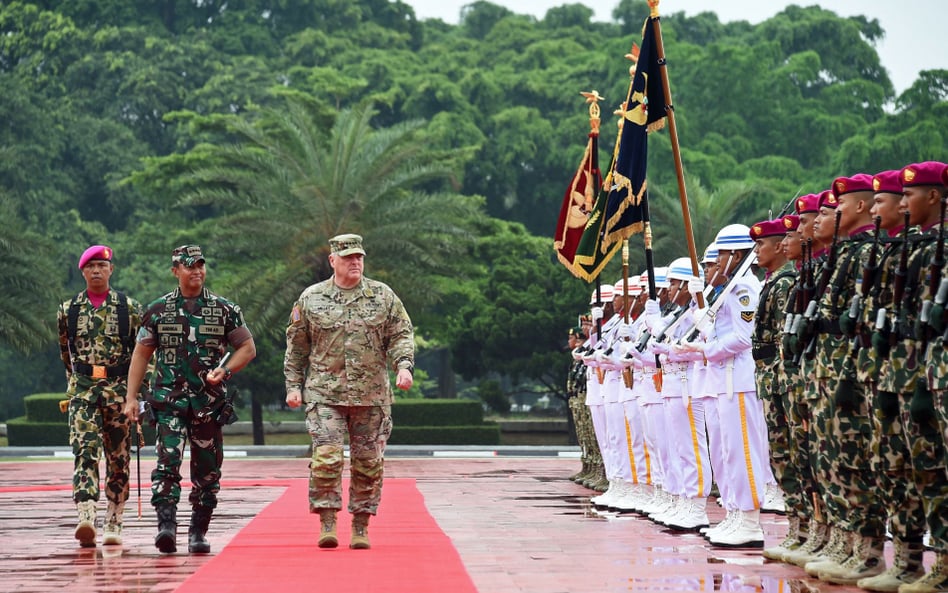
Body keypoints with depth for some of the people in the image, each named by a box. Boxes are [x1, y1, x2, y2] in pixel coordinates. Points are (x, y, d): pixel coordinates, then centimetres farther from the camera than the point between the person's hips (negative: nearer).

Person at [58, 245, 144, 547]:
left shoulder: (130, 309, 4)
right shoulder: (68, 310, 8)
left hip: (120, 390, 0)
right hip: (82, 390, 0)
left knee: (119, 458, 5)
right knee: (84, 450, -17)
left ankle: (114, 524, 14)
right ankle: (85, 518, -29)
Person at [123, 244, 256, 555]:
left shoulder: (225, 309, 7)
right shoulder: (157, 310, 7)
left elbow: (248, 348, 12)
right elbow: (141, 354, 11)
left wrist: (225, 370, -7)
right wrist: (131, 398, 5)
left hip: (209, 402, 1)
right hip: (169, 401, -1)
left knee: (207, 470, 5)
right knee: (167, 463, -16)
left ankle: (198, 533, 14)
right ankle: (166, 526, -22)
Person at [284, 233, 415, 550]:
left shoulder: (383, 296, 6)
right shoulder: (311, 299, 5)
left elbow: (401, 335, 6)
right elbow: (296, 346, 11)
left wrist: (403, 365, -12)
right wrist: (293, 385, 5)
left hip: (371, 395, 1)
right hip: (324, 393, -1)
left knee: (368, 462, 4)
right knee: (326, 458, -13)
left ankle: (361, 527, 14)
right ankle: (327, 523, -7)